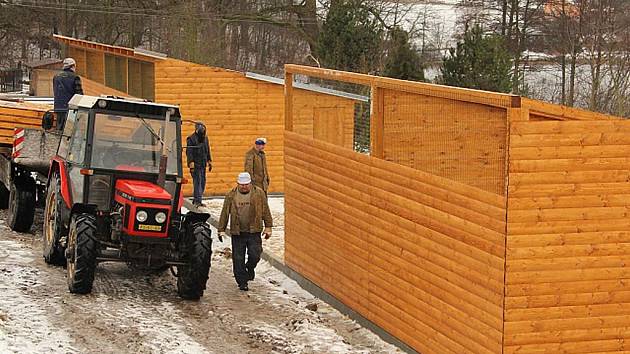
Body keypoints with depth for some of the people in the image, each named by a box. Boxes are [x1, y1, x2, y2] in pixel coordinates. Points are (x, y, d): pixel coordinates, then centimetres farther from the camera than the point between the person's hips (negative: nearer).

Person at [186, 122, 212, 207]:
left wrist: (209, 162, 18)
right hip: (196, 165, -8)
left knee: (203, 182, 8)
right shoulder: (191, 139, -9)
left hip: (203, 164, 8)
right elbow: (189, 152, -12)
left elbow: (208, 151, 22)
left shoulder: (205, 138, 14)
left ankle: (197, 200, 16)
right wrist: (191, 164, -18)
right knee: (197, 182, -12)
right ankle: (197, 201, -13)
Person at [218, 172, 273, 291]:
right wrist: (221, 230, 4)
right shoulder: (231, 195, 2)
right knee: (238, 259, 2)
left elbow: (265, 211, 6)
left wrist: (268, 227, 3)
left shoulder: (259, 193, 1)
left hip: (254, 232, -1)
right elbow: (225, 213, 6)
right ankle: (242, 282, 13)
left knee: (254, 255, -8)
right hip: (237, 232, 1)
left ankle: (250, 268, 26)